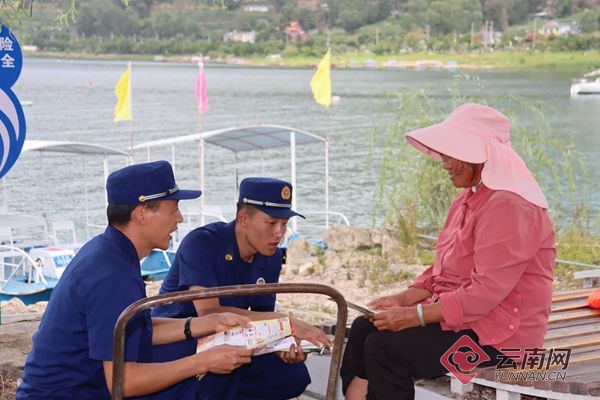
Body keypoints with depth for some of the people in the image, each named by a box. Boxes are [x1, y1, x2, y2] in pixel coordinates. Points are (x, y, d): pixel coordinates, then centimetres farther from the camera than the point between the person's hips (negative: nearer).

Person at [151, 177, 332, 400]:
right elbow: (209, 313, -33)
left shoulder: (271, 258, -1)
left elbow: (263, 319, 3)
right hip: (171, 346, -6)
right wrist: (284, 322, -37)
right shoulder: (201, 243, -21)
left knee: (293, 375, -13)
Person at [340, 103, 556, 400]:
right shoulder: (469, 198, 13)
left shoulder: (510, 206, -20)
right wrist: (403, 300, 1)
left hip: (498, 335, -10)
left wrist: (415, 316, -22)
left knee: (384, 347, -20)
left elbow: (486, 292, -25)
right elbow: (442, 270, 17)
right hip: (460, 316, 10)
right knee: (363, 328, 3)